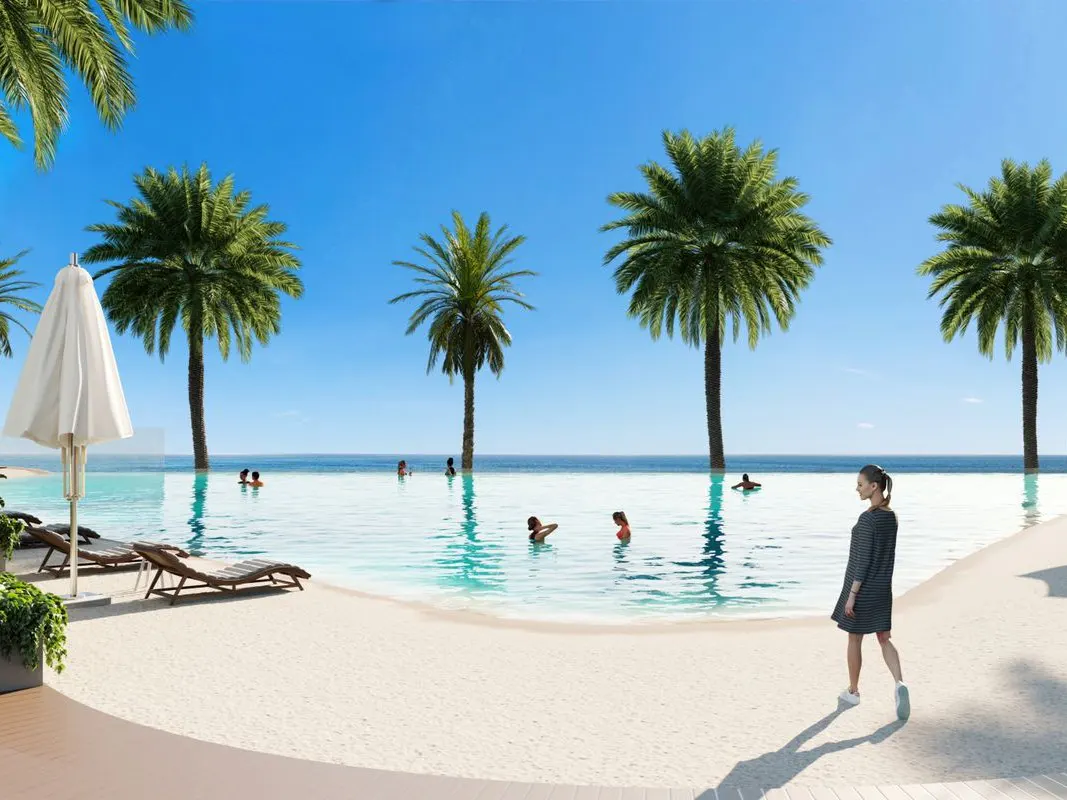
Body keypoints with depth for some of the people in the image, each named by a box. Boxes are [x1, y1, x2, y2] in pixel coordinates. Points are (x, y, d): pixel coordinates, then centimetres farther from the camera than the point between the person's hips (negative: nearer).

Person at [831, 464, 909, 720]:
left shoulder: (867, 518, -22)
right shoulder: (891, 516, 3)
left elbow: (863, 560, -21)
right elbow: (887, 555, 12)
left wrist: (851, 595, -16)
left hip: (861, 586, -7)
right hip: (883, 587, 7)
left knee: (855, 639, 10)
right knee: (884, 639, 13)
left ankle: (853, 691, 23)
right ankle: (899, 684, -8)